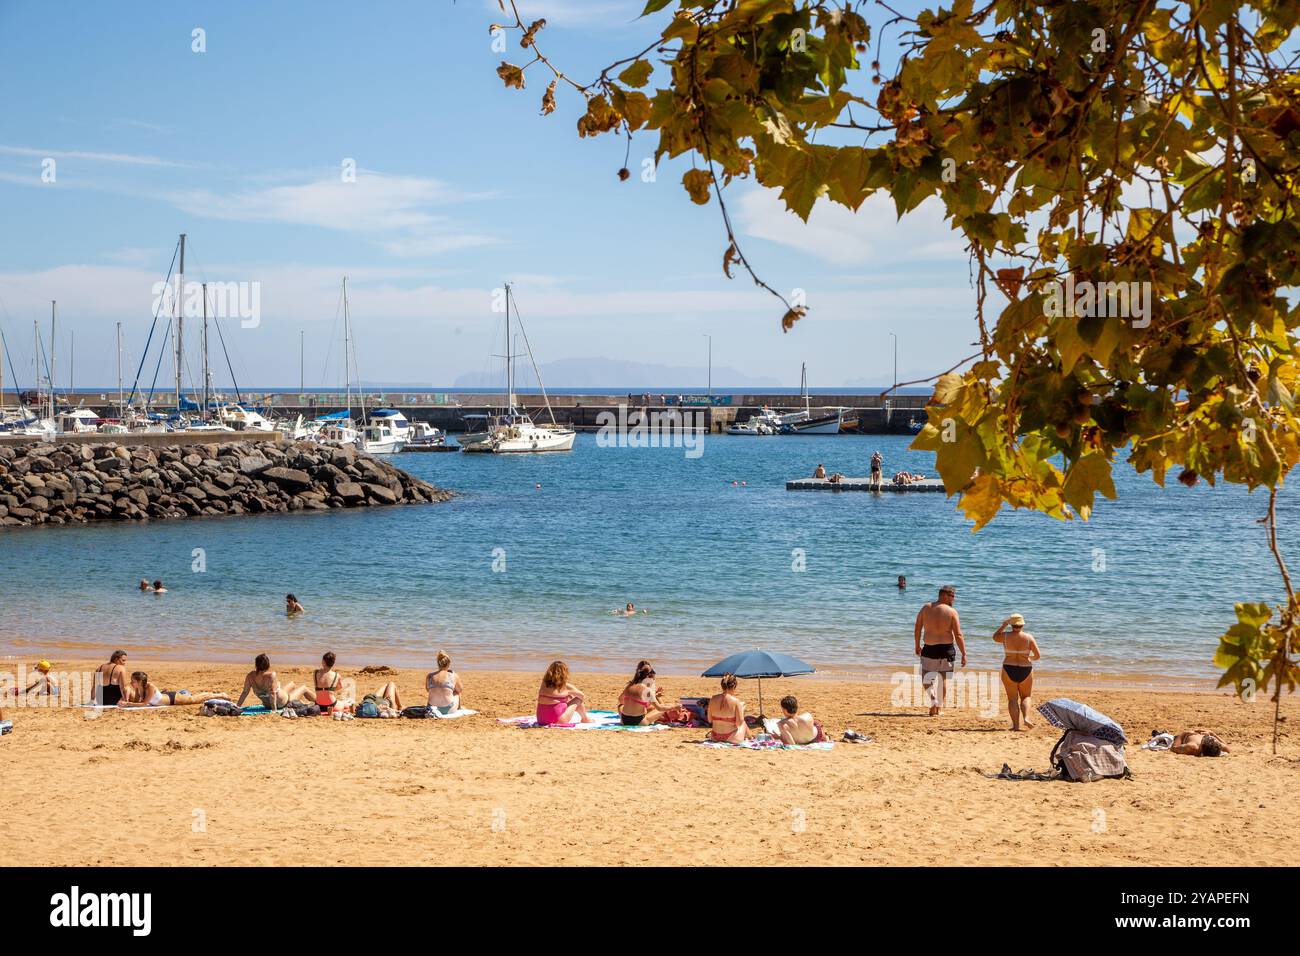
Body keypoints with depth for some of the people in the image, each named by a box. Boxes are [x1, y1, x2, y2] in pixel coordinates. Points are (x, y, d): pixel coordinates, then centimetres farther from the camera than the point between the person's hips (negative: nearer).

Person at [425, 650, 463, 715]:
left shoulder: (429, 676, -3)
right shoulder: (454, 676, -9)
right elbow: (460, 691, 9)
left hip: (432, 707, 3)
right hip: (448, 710, -3)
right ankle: (458, 709, 53)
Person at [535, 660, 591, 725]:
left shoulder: (544, 684, 1)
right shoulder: (567, 687, -10)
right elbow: (582, 696, 7)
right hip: (558, 721, -5)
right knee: (578, 699, 14)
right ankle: (585, 719, 36)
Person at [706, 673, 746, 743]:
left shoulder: (713, 699, -5)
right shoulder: (736, 701, -17)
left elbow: (710, 720, 2)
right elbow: (739, 723, -14)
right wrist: (742, 708, 2)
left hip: (715, 737, 4)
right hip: (732, 739, -4)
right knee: (743, 722, 30)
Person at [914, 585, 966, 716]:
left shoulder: (926, 608, 1)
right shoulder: (951, 612, -9)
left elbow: (917, 629, 8)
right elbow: (958, 635, -12)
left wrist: (917, 646, 22)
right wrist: (964, 654, -8)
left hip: (929, 649, 2)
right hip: (946, 649, -2)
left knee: (927, 678, 15)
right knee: (942, 680, 15)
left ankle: (933, 701, -13)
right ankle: (938, 709, 21)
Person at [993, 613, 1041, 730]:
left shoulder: (1005, 637, -6)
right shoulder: (1028, 637, -6)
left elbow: (995, 636, 17)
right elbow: (1038, 655, -4)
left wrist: (1003, 625, 20)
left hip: (1009, 670, 0)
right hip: (1025, 670, 0)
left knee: (1012, 698, 6)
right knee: (1026, 696, 16)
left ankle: (1016, 724, -1)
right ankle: (1026, 718, -6)